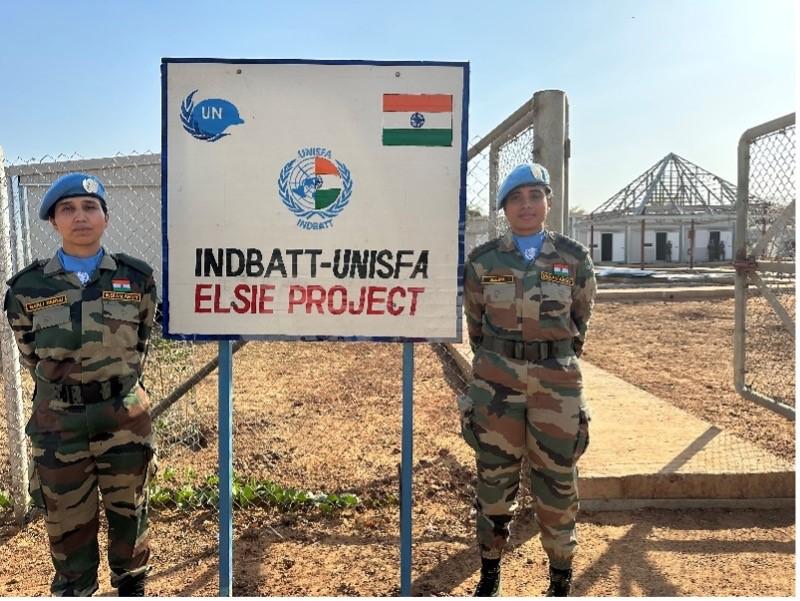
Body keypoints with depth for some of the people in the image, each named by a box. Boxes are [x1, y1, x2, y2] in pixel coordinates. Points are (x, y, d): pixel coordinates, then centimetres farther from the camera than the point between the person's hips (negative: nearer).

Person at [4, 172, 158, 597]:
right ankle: (74, 591, 34)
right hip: (58, 419, 0)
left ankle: (131, 585, 40)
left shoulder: (136, 278, -6)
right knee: (67, 518, 12)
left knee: (128, 509, 16)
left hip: (124, 414, 1)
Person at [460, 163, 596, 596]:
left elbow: (580, 318, 13)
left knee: (557, 480, 7)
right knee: (495, 478, 9)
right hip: (497, 377, 0)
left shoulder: (574, 259, 1)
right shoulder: (483, 261, 0)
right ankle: (490, 573, 26)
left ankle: (561, 580, 25)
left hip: (557, 380, 0)